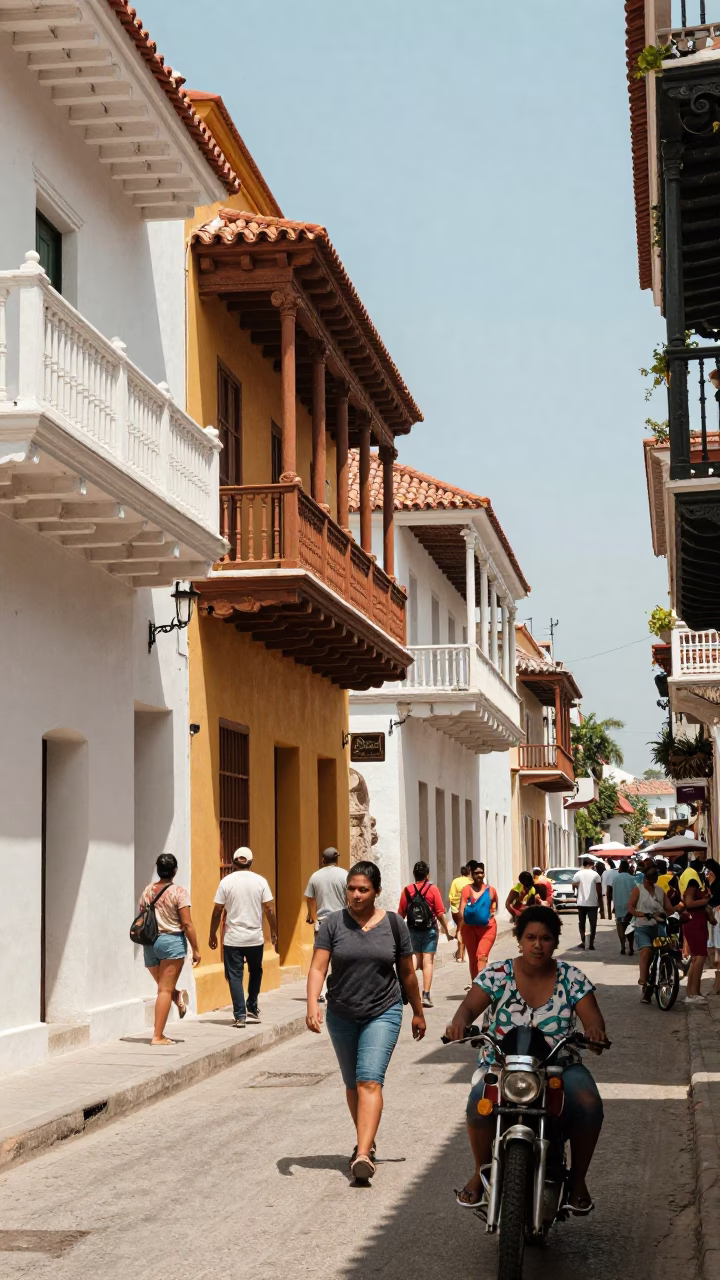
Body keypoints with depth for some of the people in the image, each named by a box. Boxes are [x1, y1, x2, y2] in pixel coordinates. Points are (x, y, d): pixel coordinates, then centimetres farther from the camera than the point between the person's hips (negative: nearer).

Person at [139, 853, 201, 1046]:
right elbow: (187, 924, -12)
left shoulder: (147, 891, 6)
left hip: (150, 943, 5)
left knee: (163, 985, 28)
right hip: (172, 941, -5)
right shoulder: (179, 892, -9)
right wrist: (195, 949, -5)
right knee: (165, 990, -3)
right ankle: (158, 1036, -4)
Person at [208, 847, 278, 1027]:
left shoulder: (226, 882, -4)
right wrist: (274, 932, 10)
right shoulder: (260, 881, -2)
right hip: (255, 938, 2)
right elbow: (269, 910, -2)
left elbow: (217, 911, -3)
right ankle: (252, 1010, 24)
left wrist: (212, 934, 8)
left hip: (232, 938, -1)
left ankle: (240, 1015, -4)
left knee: (235, 976, 3)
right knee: (255, 972, 21)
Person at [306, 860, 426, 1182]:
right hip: (341, 1017, 2)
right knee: (352, 1084, 14)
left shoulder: (394, 924, -1)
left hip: (383, 1014, -2)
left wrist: (417, 1013, 15)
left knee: (369, 1081, -16)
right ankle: (366, 1142, 34)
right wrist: (312, 1005, -24)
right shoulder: (333, 923, -3)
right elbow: (318, 968, -9)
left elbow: (407, 973, 8)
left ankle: (363, 1155, -23)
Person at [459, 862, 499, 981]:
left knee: (482, 956, -15)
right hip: (470, 927, 0)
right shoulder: (467, 889, -3)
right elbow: (462, 910, -10)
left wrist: (492, 913, 6)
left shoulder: (491, 890, 5)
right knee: (473, 958, 10)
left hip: (487, 927, 0)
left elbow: (495, 907, 25)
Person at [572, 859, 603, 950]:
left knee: (581, 923, 13)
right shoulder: (595, 875, -4)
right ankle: (591, 944, 3)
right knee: (593, 924, 7)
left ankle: (583, 942, 0)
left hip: (581, 903, 1)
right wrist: (600, 901, 5)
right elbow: (599, 890, -5)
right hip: (592, 903, -1)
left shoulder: (578, 874, -1)